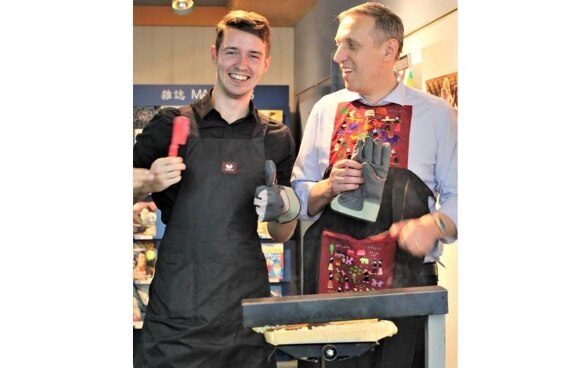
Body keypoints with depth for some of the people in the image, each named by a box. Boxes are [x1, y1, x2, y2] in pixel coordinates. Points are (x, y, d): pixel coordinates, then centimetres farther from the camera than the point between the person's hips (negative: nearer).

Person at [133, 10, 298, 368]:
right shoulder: (172, 124, -2)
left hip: (247, 313, 2)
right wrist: (149, 183, -17)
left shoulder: (277, 138, 7)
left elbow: (281, 235, 12)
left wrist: (287, 210, -9)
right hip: (177, 314, -2)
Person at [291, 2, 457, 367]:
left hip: (406, 284, -2)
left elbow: (458, 197, 2)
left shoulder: (437, 115, 0)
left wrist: (433, 225, -19)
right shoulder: (326, 110, 7)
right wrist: (329, 188, -10)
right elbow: (299, 196, 11)